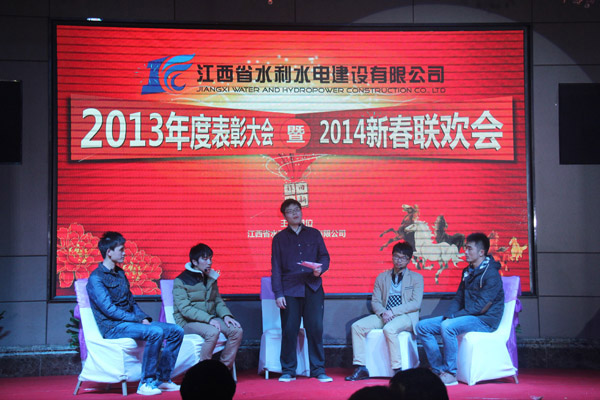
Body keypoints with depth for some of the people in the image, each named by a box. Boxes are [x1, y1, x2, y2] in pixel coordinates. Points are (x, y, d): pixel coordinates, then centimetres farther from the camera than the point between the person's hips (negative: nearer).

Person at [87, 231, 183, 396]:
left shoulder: (120, 273, 17)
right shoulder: (96, 278, -10)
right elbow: (109, 309, -18)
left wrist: (144, 317, 2)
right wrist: (138, 319, -19)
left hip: (129, 321, 9)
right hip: (112, 327, -9)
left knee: (176, 331, -3)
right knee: (155, 332, -33)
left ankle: (162, 379, -1)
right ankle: (146, 383, -26)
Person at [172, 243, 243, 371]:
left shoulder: (211, 278, 14)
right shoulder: (181, 281, -8)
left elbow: (218, 301, 16)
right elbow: (185, 309, -17)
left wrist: (226, 315, -7)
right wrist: (209, 319, -26)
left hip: (210, 319, 6)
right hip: (188, 322, -6)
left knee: (237, 330, -17)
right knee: (213, 332, -35)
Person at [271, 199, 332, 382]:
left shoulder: (314, 234, 15)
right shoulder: (279, 238, 11)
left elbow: (324, 256, 13)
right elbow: (276, 268, 7)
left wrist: (320, 268, -11)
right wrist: (278, 293, -2)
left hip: (313, 288, 1)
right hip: (290, 289, -1)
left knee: (315, 328, -4)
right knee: (289, 330, -4)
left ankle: (318, 370, 4)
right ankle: (288, 371, 6)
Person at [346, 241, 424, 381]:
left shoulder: (416, 278, 7)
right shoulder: (381, 277, 18)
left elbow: (416, 303, -5)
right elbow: (375, 301, 12)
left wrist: (393, 311, -15)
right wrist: (383, 313, -11)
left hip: (406, 317, -5)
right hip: (384, 316, 5)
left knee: (389, 329, -37)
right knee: (357, 326, -17)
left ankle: (397, 369, -31)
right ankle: (361, 368, -18)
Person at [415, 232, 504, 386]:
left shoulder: (491, 274, -13)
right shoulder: (467, 272, 15)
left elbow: (481, 307, -19)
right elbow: (458, 298, 16)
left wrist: (453, 317, -17)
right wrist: (448, 315, -5)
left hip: (484, 321, -9)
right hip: (466, 316, 9)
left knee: (447, 326, -36)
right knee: (422, 326, -4)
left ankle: (451, 373, -27)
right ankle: (439, 370, -7)